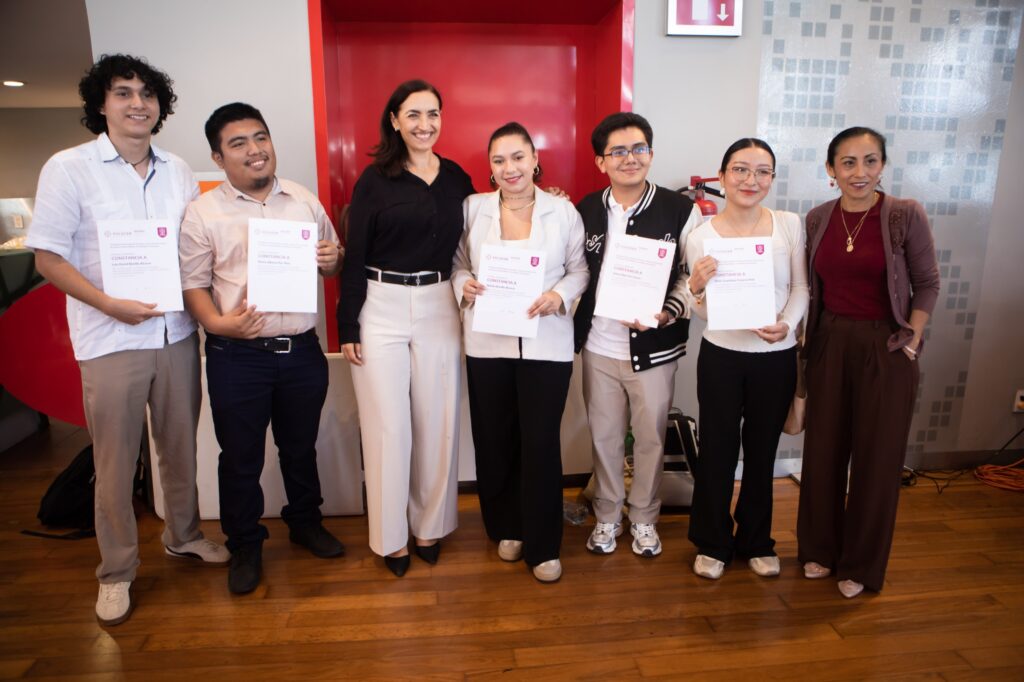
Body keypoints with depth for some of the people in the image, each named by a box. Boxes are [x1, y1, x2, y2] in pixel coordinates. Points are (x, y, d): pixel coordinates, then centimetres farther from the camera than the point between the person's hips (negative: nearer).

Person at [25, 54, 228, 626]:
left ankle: (184, 535, 37)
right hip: (112, 340, -3)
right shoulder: (69, 168, -5)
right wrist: (110, 305, -18)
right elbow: (48, 258, -6)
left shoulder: (178, 170, 7)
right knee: (116, 462, 7)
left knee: (182, 446, 15)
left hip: (178, 332, 4)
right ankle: (117, 572, 25)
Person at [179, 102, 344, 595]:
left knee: (301, 446, 19)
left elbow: (332, 264, 15)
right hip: (237, 355, -2)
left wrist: (330, 260, -9)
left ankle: (305, 522, 40)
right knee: (240, 457, 10)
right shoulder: (203, 212, -2)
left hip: (302, 349, 3)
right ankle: (245, 546, 30)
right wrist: (218, 322, -20)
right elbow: (192, 283, -2)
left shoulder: (304, 201, 7)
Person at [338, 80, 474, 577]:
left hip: (440, 308, 3)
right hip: (381, 308, -2)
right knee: (387, 425, 3)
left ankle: (430, 526, 27)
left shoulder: (457, 178, 8)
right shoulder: (374, 179, -1)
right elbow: (354, 256, -2)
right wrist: (347, 327, -5)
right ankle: (390, 535, 21)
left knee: (437, 422, 8)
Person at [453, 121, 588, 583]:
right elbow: (458, 263, 10)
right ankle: (506, 529, 34)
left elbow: (580, 269, 5)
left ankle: (542, 546, 19)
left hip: (546, 344, -1)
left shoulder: (563, 211, 1)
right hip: (487, 342, 2)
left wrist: (560, 296, -14)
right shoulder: (472, 208, 4)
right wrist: (463, 286, -11)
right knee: (494, 441, 10)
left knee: (541, 444, 2)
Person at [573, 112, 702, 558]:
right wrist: (576, 328, -5)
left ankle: (644, 518, 35)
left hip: (654, 348, -2)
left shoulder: (681, 210, -6)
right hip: (599, 346, 2)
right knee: (604, 436, 14)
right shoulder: (586, 210, 3)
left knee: (650, 437, 13)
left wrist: (667, 313, -18)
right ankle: (607, 516, 34)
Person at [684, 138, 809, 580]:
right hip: (721, 357, -1)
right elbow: (704, 311, -4)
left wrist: (786, 324, -16)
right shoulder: (702, 236, -6)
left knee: (762, 450, 16)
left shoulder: (790, 225, -3)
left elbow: (801, 287, 2)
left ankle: (756, 541, 37)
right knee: (717, 449, 9)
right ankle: (712, 543, 30)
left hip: (777, 357, 2)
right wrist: (697, 288, -25)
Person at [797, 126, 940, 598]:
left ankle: (861, 565, 25)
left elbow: (927, 283, -2)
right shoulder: (818, 218, 1)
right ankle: (819, 548, 30)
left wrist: (911, 340, -7)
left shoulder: (906, 215, -9)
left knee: (877, 457, 7)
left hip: (886, 348, -3)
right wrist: (808, 339, 3)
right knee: (823, 450, 10)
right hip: (829, 344, 3)